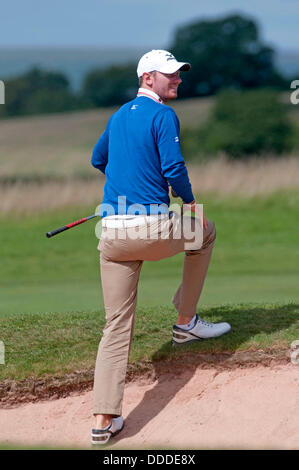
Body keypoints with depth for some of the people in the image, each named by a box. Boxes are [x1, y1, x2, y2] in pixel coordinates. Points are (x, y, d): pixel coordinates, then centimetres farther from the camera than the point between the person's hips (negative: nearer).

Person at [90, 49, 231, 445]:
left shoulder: (118, 116, 20)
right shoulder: (162, 114, -3)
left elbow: (98, 159, 34)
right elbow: (173, 167, -13)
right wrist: (191, 203, 3)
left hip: (112, 231, 6)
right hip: (153, 228, -6)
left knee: (117, 325, 5)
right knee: (205, 231, 26)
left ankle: (104, 420, -4)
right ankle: (186, 322, 28)